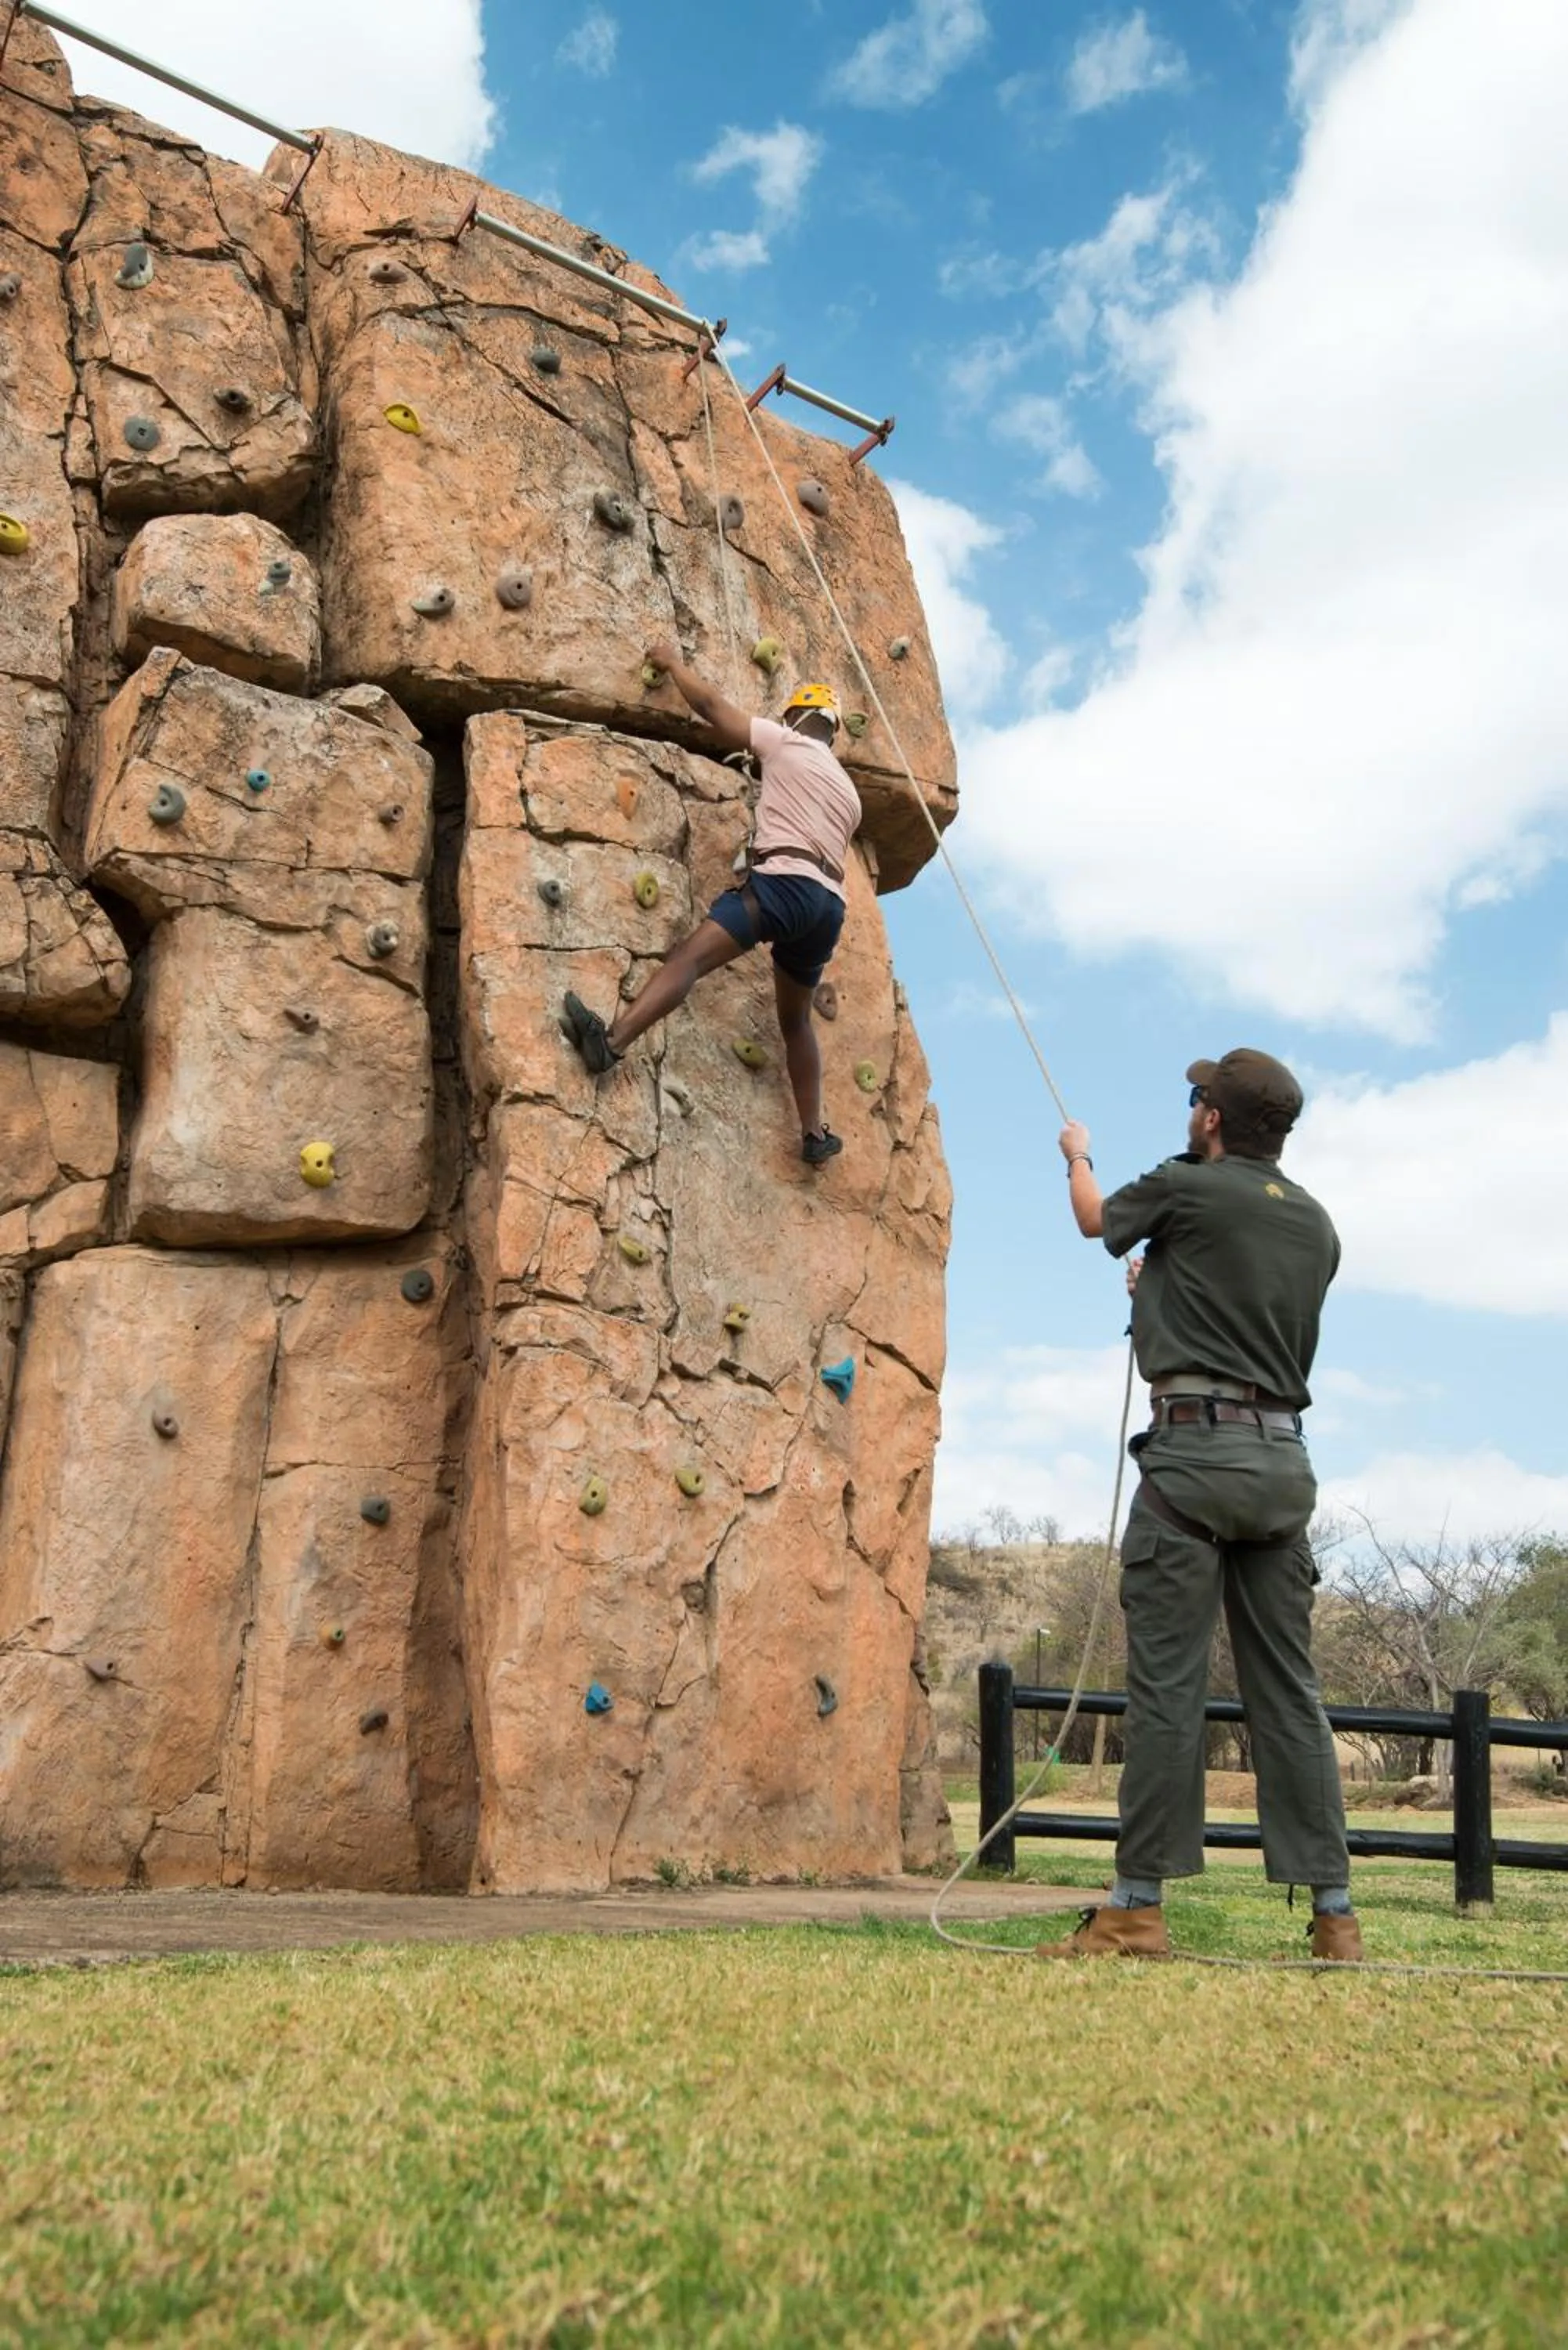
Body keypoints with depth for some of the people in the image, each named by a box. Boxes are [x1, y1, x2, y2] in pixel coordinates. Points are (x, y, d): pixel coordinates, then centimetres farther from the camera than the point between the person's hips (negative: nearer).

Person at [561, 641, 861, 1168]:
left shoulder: (786, 743, 12)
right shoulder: (848, 791, 31)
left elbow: (710, 705, 13)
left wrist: (674, 664, 29)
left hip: (785, 882, -7)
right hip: (830, 904, 7)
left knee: (691, 956, -23)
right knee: (795, 1018, 21)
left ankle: (613, 1039, -44)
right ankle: (814, 1134, 20)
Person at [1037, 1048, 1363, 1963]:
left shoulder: (1184, 1188, -1)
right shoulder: (1316, 1225, 15)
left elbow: (1096, 1220, 20)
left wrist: (1078, 1156, 41)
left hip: (1196, 1449, -6)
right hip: (1283, 1458, 6)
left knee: (1167, 1683, -5)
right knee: (1289, 1690, 8)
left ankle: (1138, 1909, -3)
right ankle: (1334, 1913, 9)